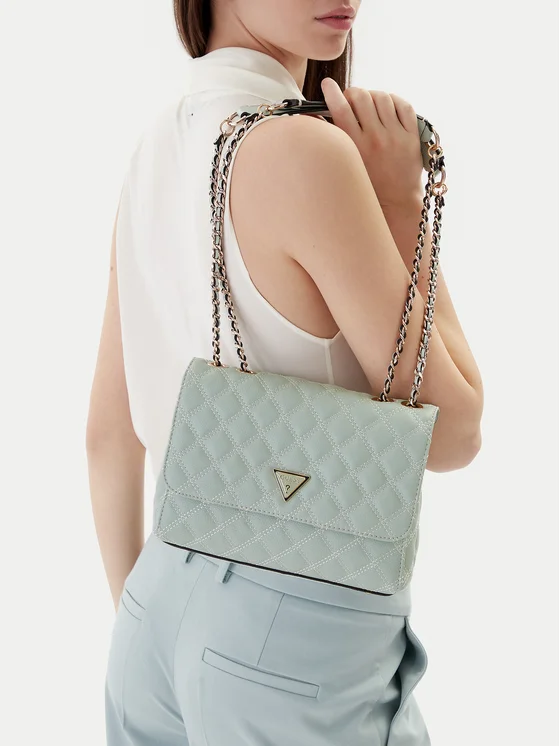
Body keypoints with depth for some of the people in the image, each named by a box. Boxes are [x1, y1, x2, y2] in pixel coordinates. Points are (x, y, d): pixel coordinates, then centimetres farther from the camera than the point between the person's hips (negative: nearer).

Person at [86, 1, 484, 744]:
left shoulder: (153, 152, 2)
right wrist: (403, 200, -8)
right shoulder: (303, 151, -21)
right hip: (302, 636, -6)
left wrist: (137, 617, 18)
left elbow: (108, 434, 7)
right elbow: (450, 434, -13)